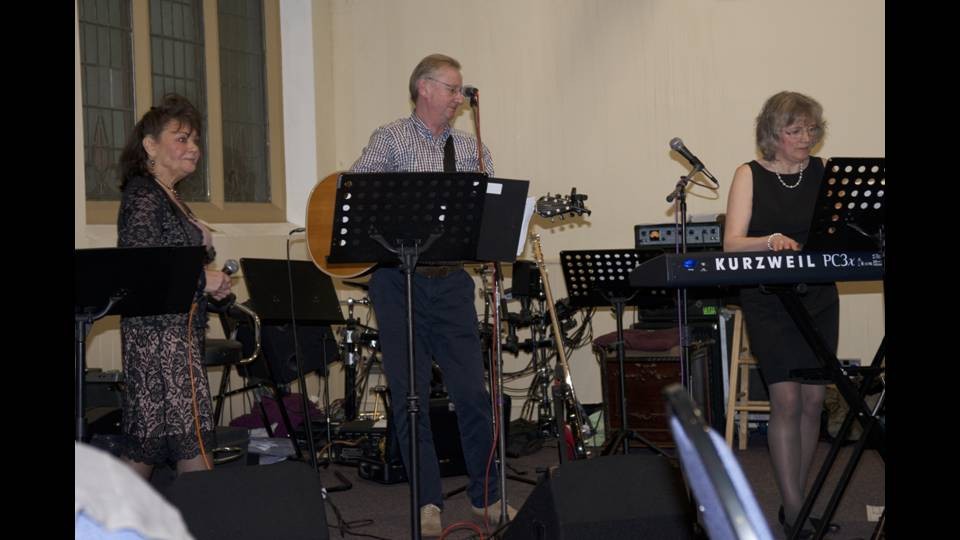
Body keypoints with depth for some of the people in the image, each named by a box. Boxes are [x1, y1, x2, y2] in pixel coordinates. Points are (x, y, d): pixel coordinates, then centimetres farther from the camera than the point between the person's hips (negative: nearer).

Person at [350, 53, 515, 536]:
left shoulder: (471, 148, 15)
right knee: (409, 393, 1)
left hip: (450, 277, 3)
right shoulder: (391, 139, 2)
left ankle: (486, 494, 17)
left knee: (472, 389, 3)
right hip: (398, 278, -3)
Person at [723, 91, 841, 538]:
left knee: (813, 400, 5)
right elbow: (732, 242, -9)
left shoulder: (823, 172, 8)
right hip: (768, 303, -3)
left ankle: (796, 501, 20)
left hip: (818, 299, 4)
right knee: (787, 401, -9)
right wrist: (770, 241, -28)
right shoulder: (750, 175, -1)